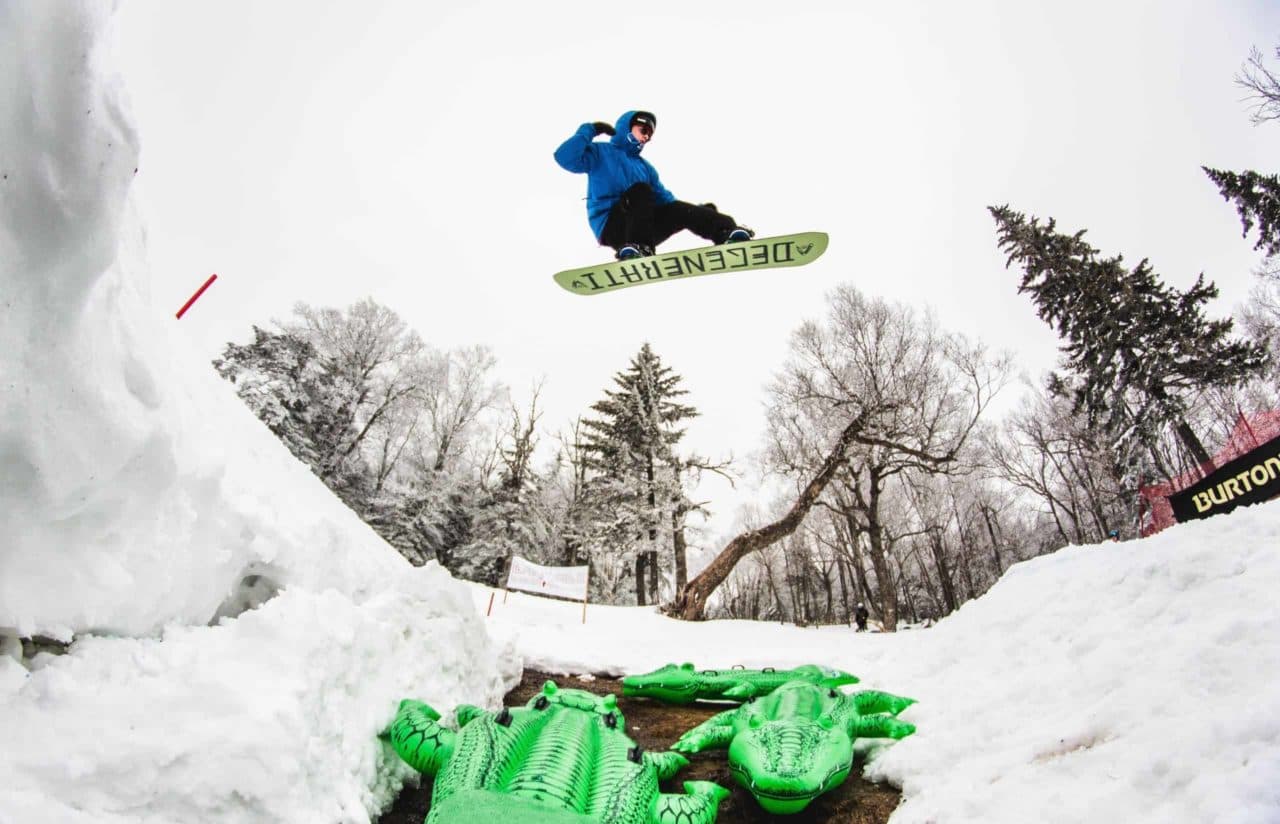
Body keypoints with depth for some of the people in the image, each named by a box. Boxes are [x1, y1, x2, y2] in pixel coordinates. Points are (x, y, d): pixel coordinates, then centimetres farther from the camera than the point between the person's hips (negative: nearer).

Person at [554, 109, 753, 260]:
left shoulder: (645, 167, 25)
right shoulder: (600, 152, 7)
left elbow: (665, 200, 20)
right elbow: (565, 158, -10)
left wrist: (700, 212, 6)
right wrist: (590, 130, -6)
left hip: (641, 228, 6)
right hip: (611, 226, -5)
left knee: (679, 210, -14)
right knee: (640, 190, -27)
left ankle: (727, 232, -33)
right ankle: (634, 247, -43)